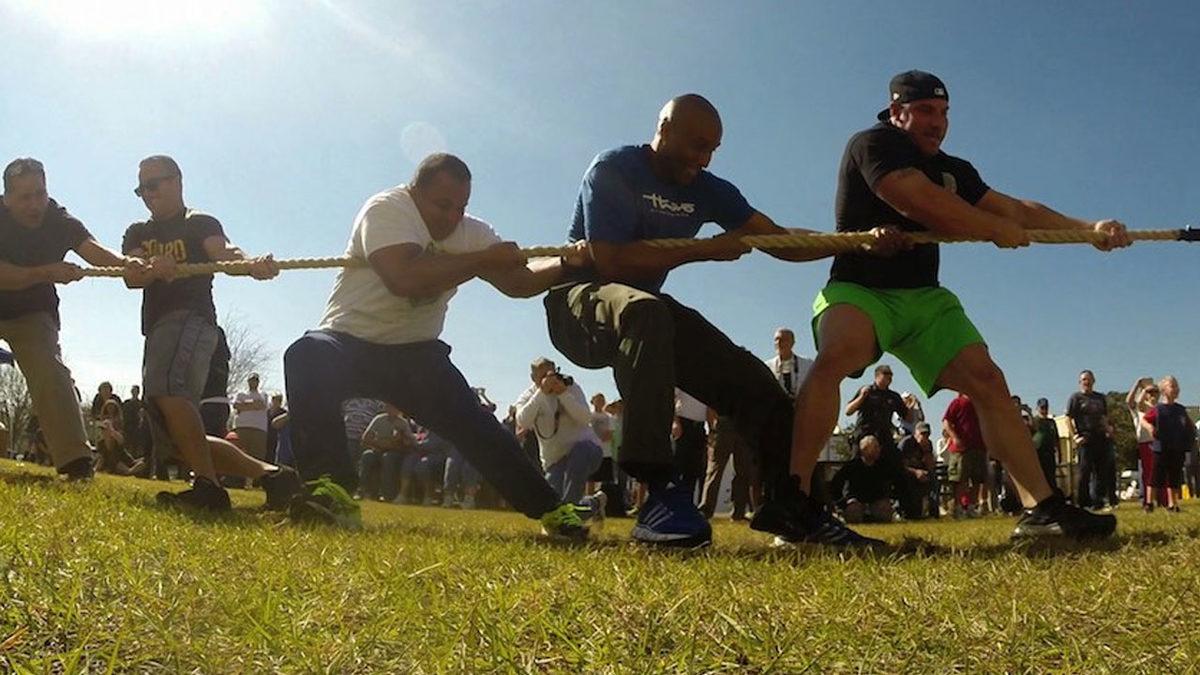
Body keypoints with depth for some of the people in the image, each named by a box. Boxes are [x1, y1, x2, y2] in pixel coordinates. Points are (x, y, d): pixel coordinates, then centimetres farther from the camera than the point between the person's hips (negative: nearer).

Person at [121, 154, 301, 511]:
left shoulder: (200, 223, 7)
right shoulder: (138, 233, 22)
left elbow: (223, 251, -16)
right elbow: (131, 277, 0)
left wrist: (249, 264, -41)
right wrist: (151, 268, -25)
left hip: (190, 319, -8)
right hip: (158, 329, 8)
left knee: (164, 384, -37)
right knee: (175, 439, 4)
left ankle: (207, 487, -39)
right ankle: (270, 474, 5)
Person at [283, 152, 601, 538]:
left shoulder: (471, 232, 2)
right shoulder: (386, 209, -18)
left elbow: (519, 282, 4)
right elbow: (404, 279, -34)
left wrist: (567, 263, -15)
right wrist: (483, 260, -28)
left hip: (415, 353, 5)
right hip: (349, 340, -4)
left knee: (475, 426, -6)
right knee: (307, 358, -36)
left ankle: (549, 509, 5)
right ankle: (332, 490, -31)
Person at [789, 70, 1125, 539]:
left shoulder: (950, 169, 18)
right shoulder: (872, 144, -6)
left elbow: (1015, 208, 17)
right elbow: (921, 202, -20)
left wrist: (1089, 228, 6)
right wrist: (996, 229, -8)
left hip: (923, 297, 8)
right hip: (859, 288, -7)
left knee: (986, 379, -6)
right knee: (835, 356, -36)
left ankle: (1041, 509, -1)